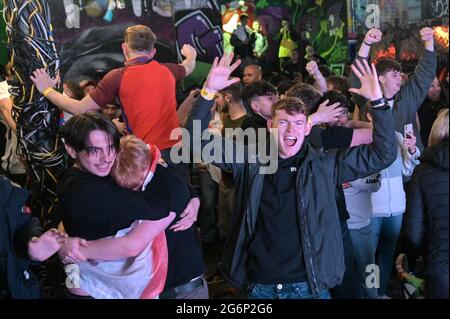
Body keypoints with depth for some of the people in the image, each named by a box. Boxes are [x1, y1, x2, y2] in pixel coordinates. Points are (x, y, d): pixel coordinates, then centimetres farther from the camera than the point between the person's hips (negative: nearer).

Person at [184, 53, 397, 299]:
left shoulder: (325, 165, -1)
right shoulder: (250, 162, 0)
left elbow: (383, 154, 0)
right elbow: (199, 139, 1)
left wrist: (377, 101, -10)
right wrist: (209, 92, -11)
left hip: (309, 285, 0)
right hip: (259, 285, 1)